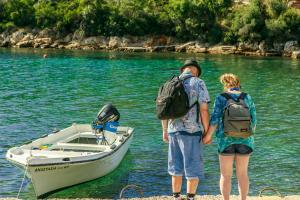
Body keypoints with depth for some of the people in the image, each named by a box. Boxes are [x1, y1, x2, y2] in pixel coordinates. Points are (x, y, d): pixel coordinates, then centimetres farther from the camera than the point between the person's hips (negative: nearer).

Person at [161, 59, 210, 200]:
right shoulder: (198, 83, -6)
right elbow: (204, 110, -11)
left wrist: (164, 130, 19)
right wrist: (207, 132, -3)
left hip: (174, 130, 5)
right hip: (191, 131, -5)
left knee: (176, 167, 15)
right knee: (193, 168, 4)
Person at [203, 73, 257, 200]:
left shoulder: (221, 98, -4)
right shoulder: (247, 98, 5)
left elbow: (215, 119, -9)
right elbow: (253, 120, 5)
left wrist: (208, 136, 1)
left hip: (226, 139, -2)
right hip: (244, 139, 3)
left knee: (225, 175, 6)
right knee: (242, 174, 10)